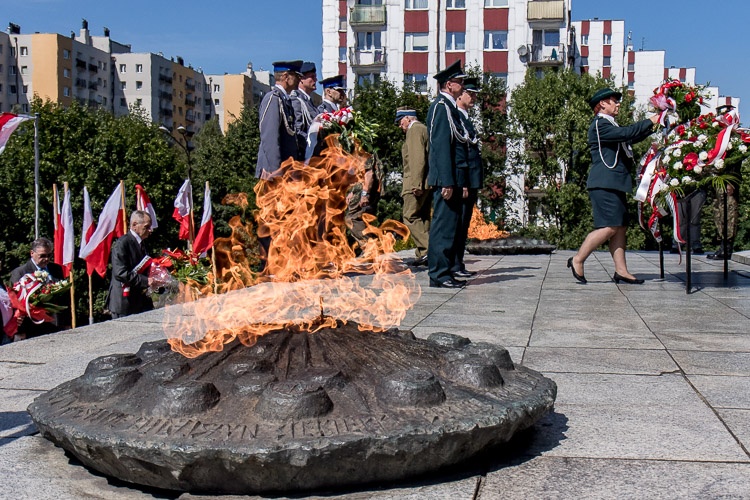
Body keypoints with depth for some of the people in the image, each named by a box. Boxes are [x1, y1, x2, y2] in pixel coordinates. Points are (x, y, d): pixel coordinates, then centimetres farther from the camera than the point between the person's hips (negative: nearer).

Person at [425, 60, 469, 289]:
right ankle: (439, 274, -4)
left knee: (449, 224, 12)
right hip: (446, 177, -11)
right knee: (444, 224, -8)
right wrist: (447, 182, -23)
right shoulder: (442, 106, -12)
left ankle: (444, 271, 18)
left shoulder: (448, 106, 19)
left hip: (451, 177, 11)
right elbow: (441, 146, -19)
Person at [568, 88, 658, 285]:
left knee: (620, 226, 5)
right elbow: (626, 133, -20)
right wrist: (650, 121, -13)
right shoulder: (600, 124, -9)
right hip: (604, 185, -11)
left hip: (614, 184, 11)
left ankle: (621, 271, 4)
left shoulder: (609, 125, 24)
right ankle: (577, 260, -5)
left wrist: (652, 128, 17)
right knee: (609, 227, -14)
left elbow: (633, 138, 28)